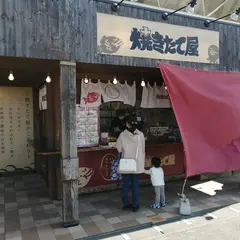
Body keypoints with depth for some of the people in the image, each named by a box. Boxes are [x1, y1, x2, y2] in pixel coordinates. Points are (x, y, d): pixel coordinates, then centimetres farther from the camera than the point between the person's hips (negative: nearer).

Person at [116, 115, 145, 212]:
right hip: (137, 164, 1)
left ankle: (126, 204, 23)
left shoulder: (122, 134, -11)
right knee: (135, 185, 11)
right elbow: (143, 150, 0)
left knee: (126, 184, 12)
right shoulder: (140, 134, -8)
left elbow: (119, 149, -5)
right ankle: (135, 205, 18)